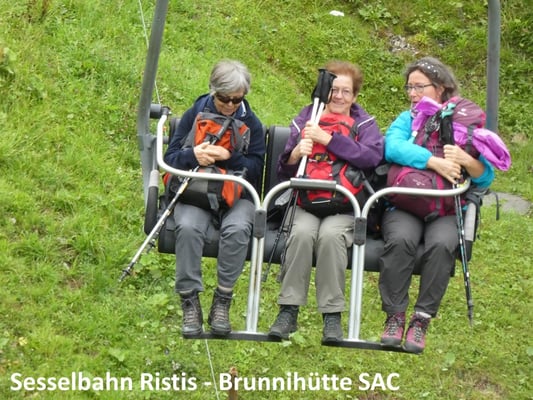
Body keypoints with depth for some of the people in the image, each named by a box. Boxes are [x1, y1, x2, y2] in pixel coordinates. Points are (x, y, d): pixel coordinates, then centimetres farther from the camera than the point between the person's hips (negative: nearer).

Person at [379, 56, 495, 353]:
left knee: (441, 244, -33)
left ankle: (422, 320, -22)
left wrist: (465, 160, -16)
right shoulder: (406, 120, 14)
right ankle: (395, 316, -20)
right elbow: (393, 148, -11)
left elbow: (486, 178, 5)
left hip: (447, 210, 0)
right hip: (404, 206, 0)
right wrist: (436, 162, -20)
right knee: (401, 240, -32)